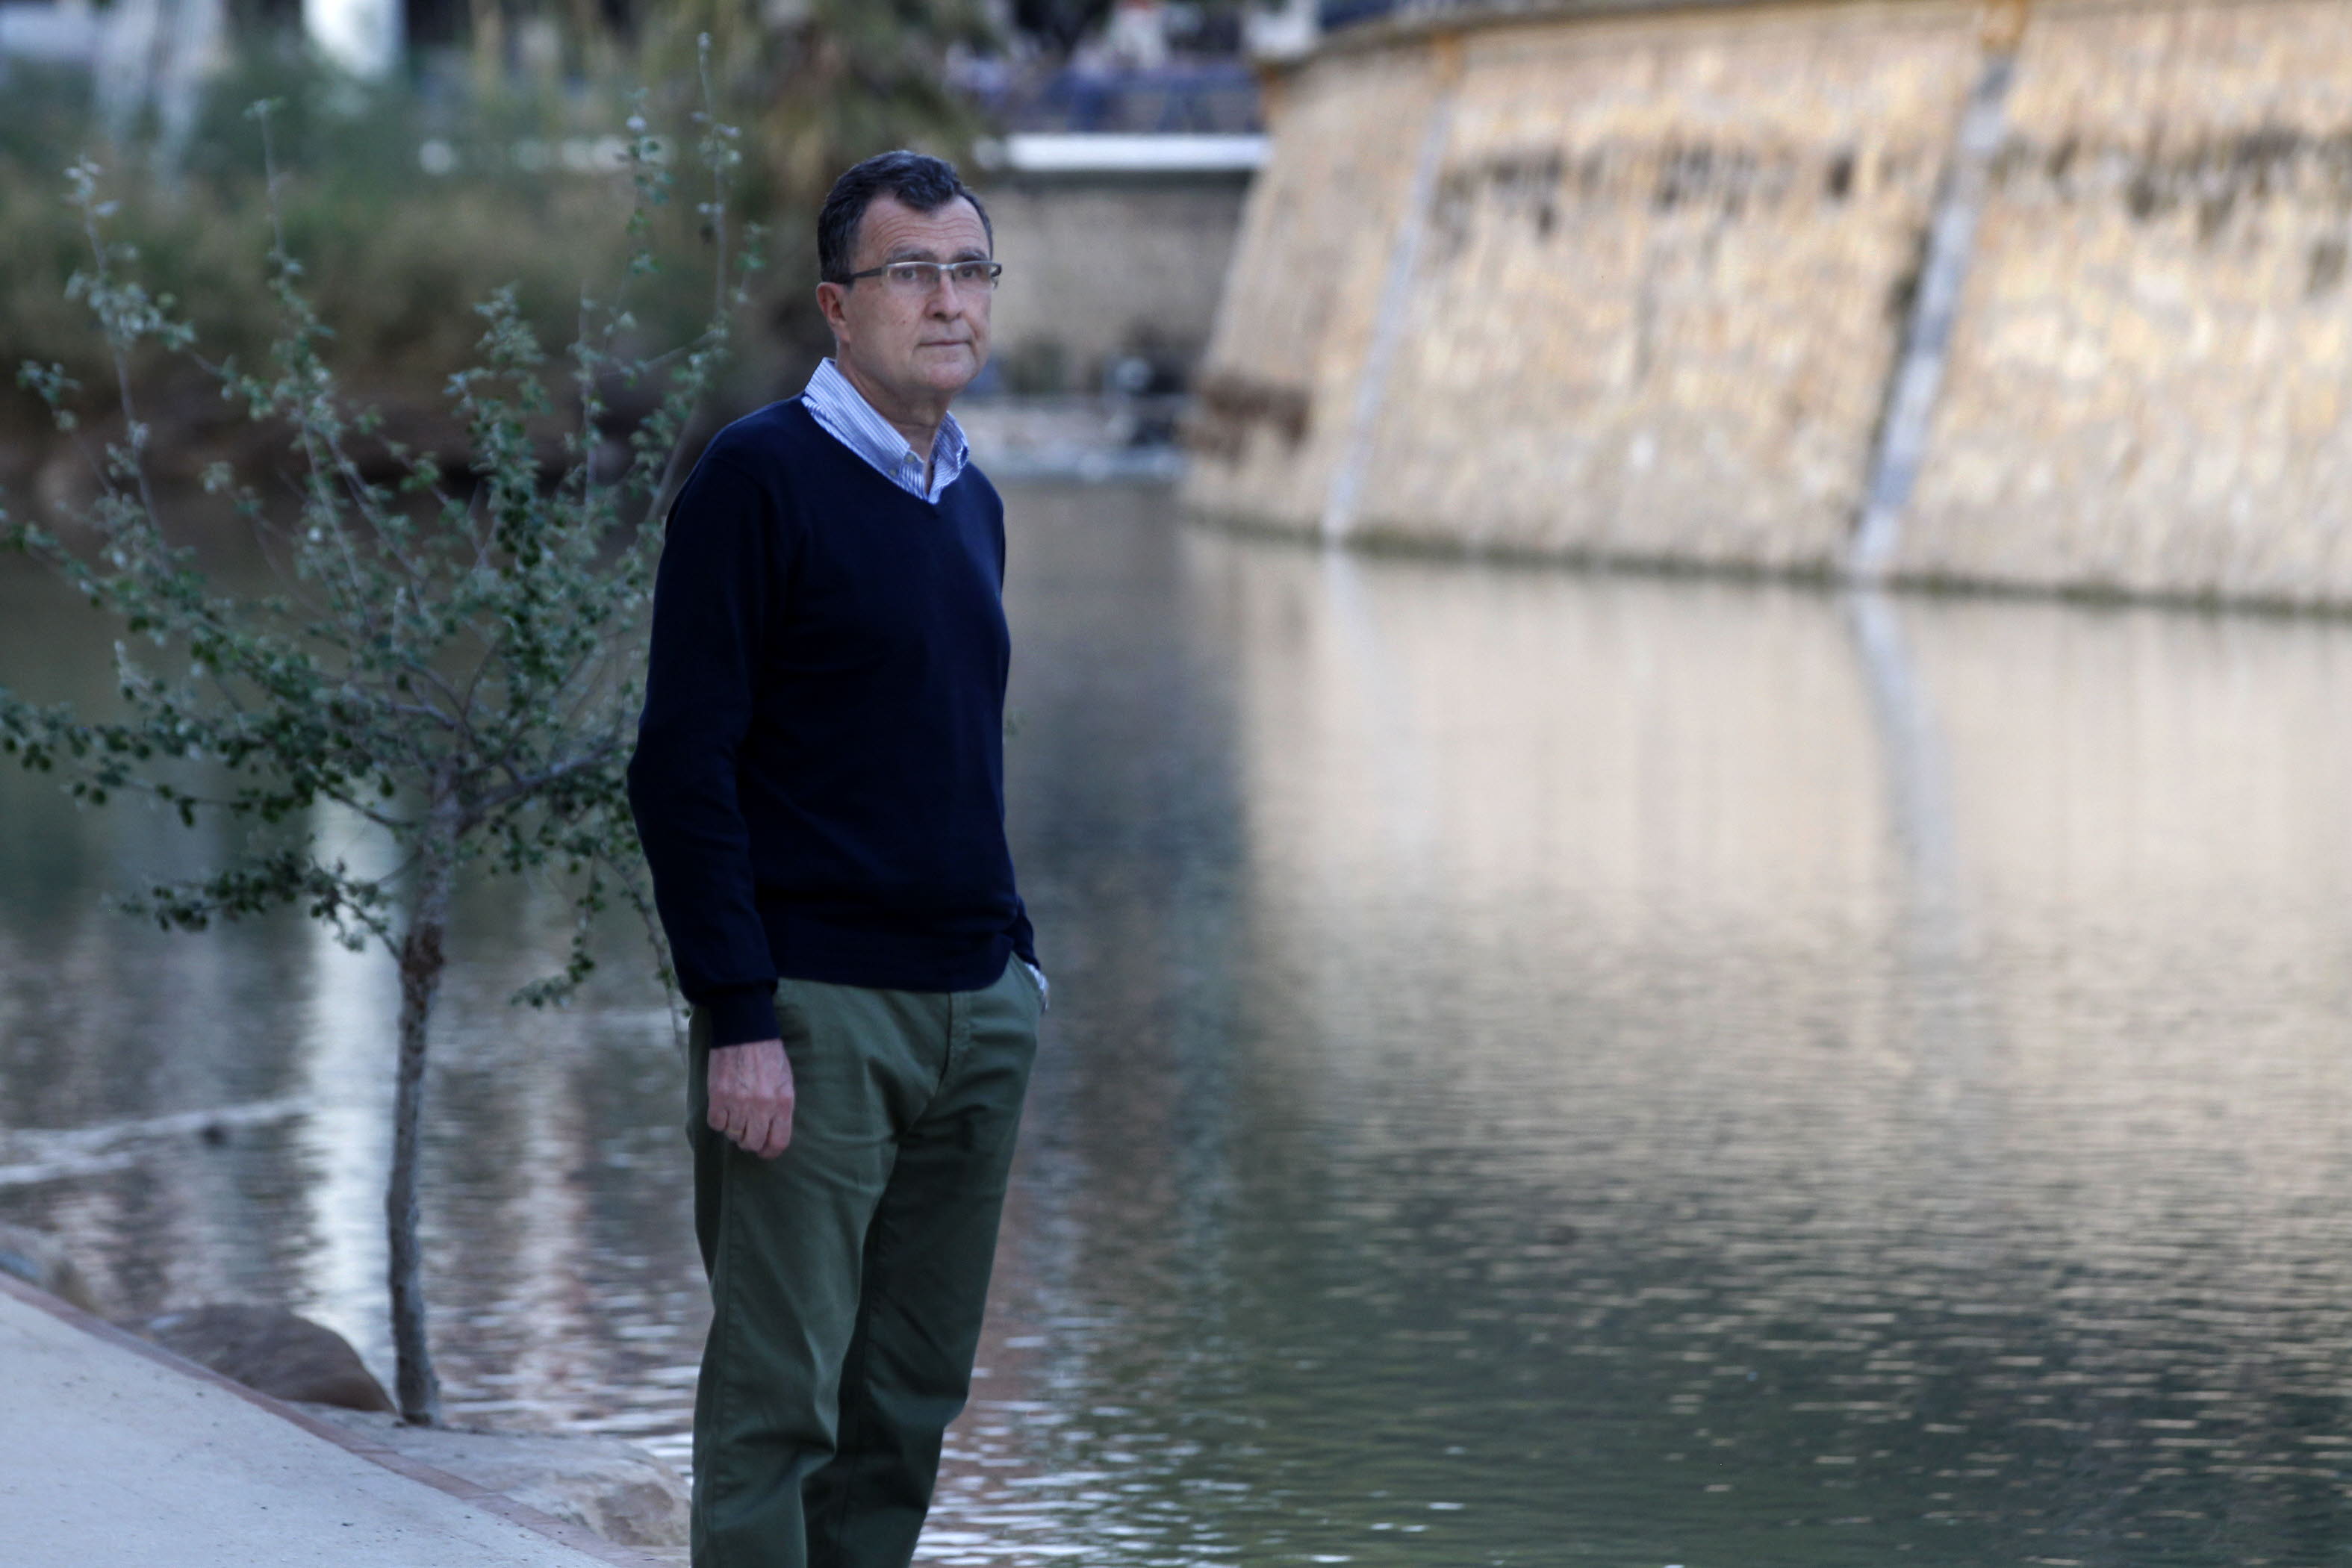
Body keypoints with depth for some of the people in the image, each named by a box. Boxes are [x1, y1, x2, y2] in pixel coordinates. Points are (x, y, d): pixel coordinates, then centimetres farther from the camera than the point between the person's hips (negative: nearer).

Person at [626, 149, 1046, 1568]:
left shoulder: (972, 500, 15)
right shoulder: (760, 479, -9)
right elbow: (683, 768, -13)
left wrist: (1016, 955, 15)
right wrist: (738, 1022, -18)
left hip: (976, 1011, 7)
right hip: (814, 1010, -7)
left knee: (914, 1397, 10)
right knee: (780, 1399, -5)